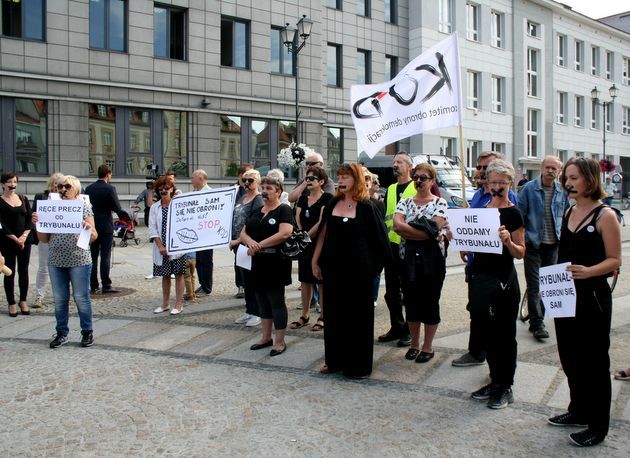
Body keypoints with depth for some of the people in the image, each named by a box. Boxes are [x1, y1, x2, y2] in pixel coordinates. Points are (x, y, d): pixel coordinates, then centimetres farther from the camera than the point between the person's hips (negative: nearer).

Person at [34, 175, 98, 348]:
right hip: (56, 261, 4)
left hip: (79, 261, -3)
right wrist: (38, 223, -6)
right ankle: (62, 333, 22)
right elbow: (44, 239, 10)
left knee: (81, 298, 3)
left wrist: (88, 227, -21)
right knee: (59, 299, 9)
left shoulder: (84, 207, 0)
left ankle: (87, 332, 17)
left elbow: (93, 237, -1)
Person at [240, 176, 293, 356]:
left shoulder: (283, 210, -7)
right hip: (258, 262, 7)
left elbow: (284, 233, -22)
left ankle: (280, 341, 8)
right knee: (262, 300, 13)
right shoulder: (256, 212, 15)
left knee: (276, 301, -1)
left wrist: (260, 245, -19)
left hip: (275, 262, -7)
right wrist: (250, 241, -14)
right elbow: (243, 233, 10)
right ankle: (266, 337, 25)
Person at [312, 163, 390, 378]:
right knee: (334, 313, 11)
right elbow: (323, 235, 8)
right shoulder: (332, 204, 5)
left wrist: (374, 264, 1)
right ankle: (335, 360, 24)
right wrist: (315, 261, 5)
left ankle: (358, 364, 15)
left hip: (358, 269, -4)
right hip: (333, 266, 5)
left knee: (358, 314, 3)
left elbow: (377, 238, -2)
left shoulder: (365, 207, -7)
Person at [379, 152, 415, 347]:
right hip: (391, 245, 6)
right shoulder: (390, 190, 15)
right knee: (392, 290, 11)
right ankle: (396, 327, 23)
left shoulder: (417, 188, -4)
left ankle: (410, 331, 13)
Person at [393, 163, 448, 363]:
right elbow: (397, 225, -10)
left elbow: (434, 230, -17)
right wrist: (423, 232, -16)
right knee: (412, 300, 10)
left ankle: (428, 346, 17)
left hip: (432, 257, -3)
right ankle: (414, 344, 24)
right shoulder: (405, 202, 7)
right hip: (409, 257, 3)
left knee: (430, 301, 4)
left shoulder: (440, 203, -2)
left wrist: (406, 230, -13)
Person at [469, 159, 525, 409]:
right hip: (480, 278, 6)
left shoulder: (513, 213, -7)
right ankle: (495, 381, 28)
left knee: (504, 335, 4)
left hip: (503, 280, -6)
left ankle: (505, 387, 16)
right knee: (486, 333, 14)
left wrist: (508, 241, -29)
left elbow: (520, 253, -10)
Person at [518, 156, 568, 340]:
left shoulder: (563, 191, 4)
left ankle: (537, 318, 25)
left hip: (554, 244, 4)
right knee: (534, 285, -4)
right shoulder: (529, 188, -7)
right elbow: (520, 214, -4)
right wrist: (524, 237, -10)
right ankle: (537, 324, -1)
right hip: (533, 244, -4)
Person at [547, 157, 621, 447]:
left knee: (593, 360, 3)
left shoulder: (605, 215, -11)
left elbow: (614, 260, -12)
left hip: (592, 298, -7)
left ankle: (598, 426, 17)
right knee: (569, 357, 16)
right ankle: (578, 411, 34)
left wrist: (587, 271, -29)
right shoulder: (569, 212, 10)